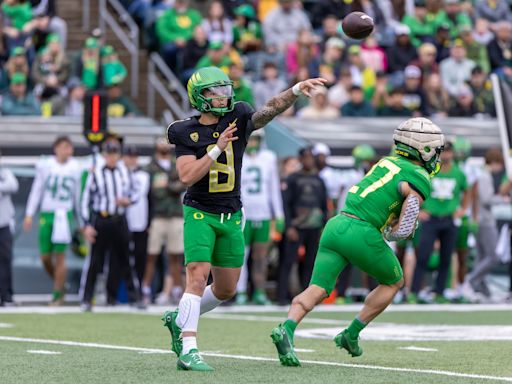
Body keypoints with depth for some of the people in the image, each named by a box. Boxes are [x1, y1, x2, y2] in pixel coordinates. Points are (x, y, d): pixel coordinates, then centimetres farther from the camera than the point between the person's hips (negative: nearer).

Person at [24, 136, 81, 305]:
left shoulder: (75, 168, 2)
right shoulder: (45, 166, -1)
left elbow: (78, 195, 9)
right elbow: (36, 190, 4)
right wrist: (29, 214, 0)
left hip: (64, 215, -1)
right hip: (46, 214, 1)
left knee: (60, 256, -4)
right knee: (45, 256, 2)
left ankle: (57, 294, 5)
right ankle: (60, 285, 25)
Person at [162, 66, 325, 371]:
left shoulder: (238, 119, 0)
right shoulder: (186, 133, -7)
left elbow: (270, 109, -15)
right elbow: (187, 176, -17)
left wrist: (296, 90, -30)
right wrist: (217, 148, -22)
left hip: (231, 217, 4)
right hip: (200, 214, -4)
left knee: (226, 289, 11)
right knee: (198, 277, -17)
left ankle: (180, 320, 33)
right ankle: (188, 350, -17)